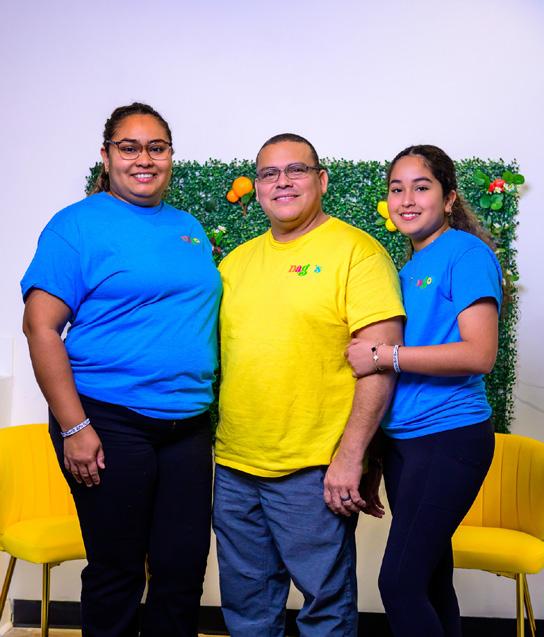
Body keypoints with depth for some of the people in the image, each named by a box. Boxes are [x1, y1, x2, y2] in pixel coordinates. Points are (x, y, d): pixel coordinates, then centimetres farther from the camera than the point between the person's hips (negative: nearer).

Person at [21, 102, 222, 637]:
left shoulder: (189, 228, 13)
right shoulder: (79, 224, -5)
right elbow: (40, 325, -11)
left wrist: (204, 407, 12)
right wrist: (74, 427, -15)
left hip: (188, 426, 6)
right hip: (112, 425, -5)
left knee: (184, 571, 11)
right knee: (117, 573, 7)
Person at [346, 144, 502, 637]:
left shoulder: (467, 253, -8)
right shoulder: (409, 268, 14)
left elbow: (479, 354, -19)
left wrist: (383, 355, -19)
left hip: (449, 438, -8)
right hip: (402, 439, 8)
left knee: (399, 582, -9)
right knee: (431, 577, 16)